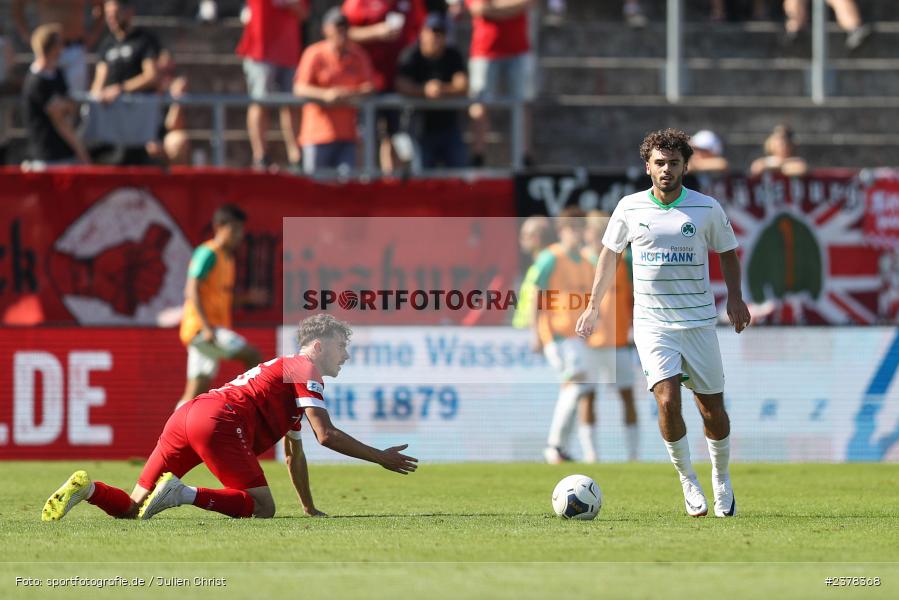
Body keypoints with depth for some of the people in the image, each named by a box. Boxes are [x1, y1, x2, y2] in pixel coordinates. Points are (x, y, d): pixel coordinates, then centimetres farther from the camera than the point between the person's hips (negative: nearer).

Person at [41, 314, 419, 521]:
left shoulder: (286, 370, 36)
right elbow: (326, 435, -4)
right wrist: (381, 458, 5)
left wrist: (310, 509, 41)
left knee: (132, 509, 8)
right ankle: (182, 493, -26)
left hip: (184, 418, 9)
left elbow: (294, 454, 41)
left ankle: (88, 488, -19)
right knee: (262, 509, -11)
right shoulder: (306, 371, 8)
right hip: (220, 420, -9)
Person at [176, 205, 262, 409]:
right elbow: (192, 290, -17)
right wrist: (206, 327, -25)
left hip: (213, 330, 10)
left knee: (195, 394, 6)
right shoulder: (208, 254, -9)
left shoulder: (227, 257, 19)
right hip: (200, 326, -10)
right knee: (253, 356, -20)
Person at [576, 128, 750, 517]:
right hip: (652, 322, 0)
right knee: (667, 401, -17)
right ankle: (687, 481, 1)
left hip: (699, 321, 0)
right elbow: (610, 254, 14)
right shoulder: (630, 208, 1)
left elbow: (727, 253, 12)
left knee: (712, 408, 5)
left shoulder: (707, 209, -1)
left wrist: (735, 298, 0)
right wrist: (593, 306, 13)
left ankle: (721, 481, 28)